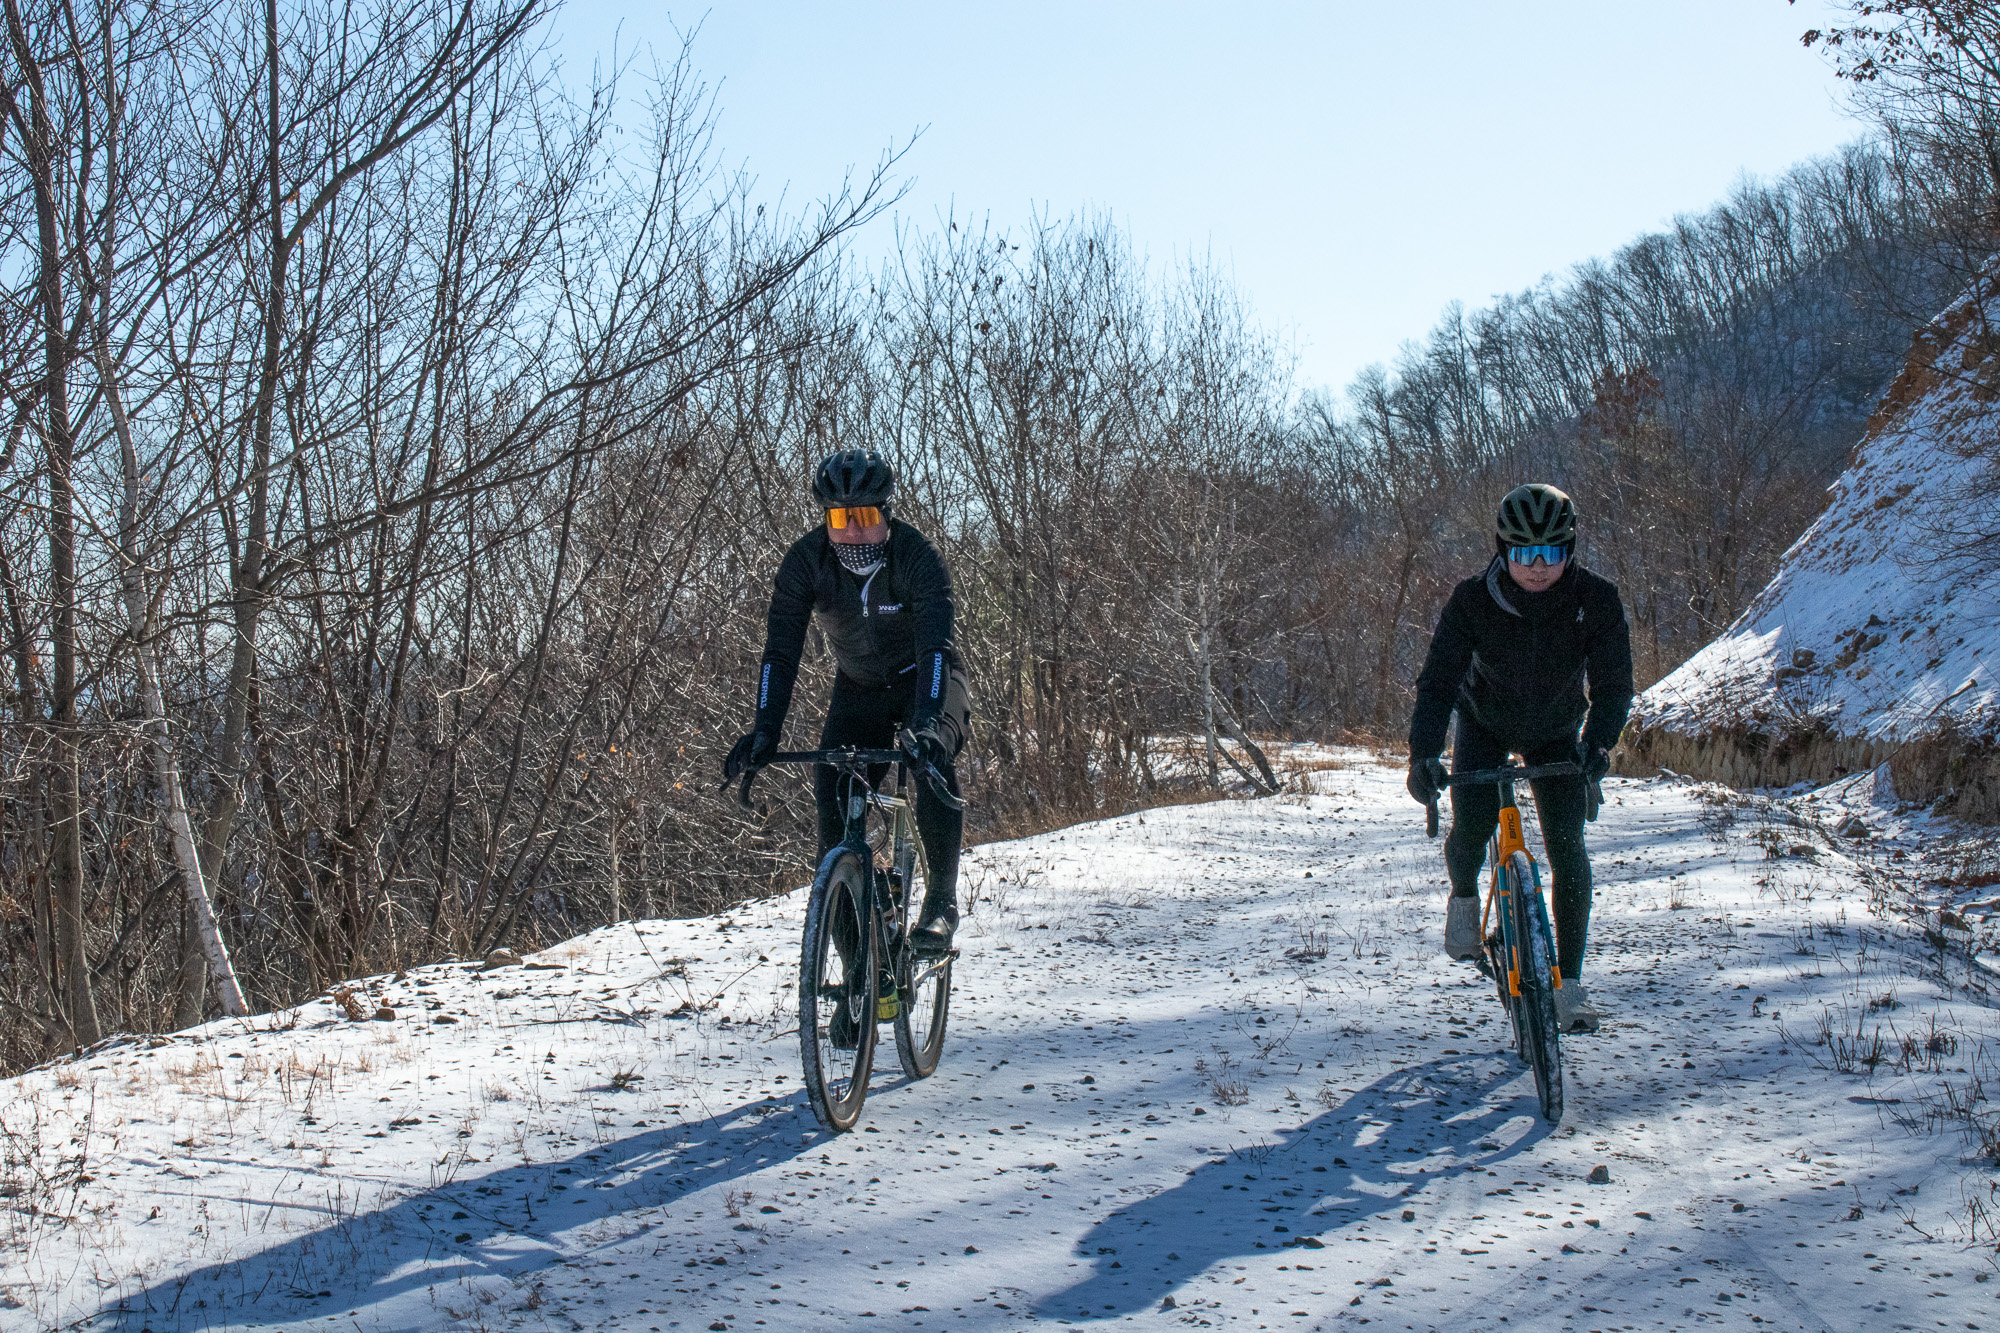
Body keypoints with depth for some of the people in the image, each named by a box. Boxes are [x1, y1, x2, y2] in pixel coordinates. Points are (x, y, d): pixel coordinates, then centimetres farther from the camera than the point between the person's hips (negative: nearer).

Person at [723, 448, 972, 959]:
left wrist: (928, 723, -54)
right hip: (858, 687, 3)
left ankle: (942, 901, -21)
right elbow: (781, 651, -24)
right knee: (832, 789, -17)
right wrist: (764, 731, -38)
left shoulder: (917, 557, -28)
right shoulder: (806, 561, -20)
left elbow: (935, 645, -38)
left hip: (925, 679, -3)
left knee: (933, 760, -31)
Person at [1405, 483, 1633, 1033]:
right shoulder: (1473, 601, -28)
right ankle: (1464, 895, 14)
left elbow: (1613, 682, -26)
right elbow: (1438, 680, -30)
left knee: (1568, 848, -10)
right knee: (1471, 823, -23)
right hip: (1485, 722, -1)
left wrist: (1598, 743, -45)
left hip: (1557, 731, 1)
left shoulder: (1596, 600, -26)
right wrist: (1422, 755, -44)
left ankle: (1570, 983, 3)